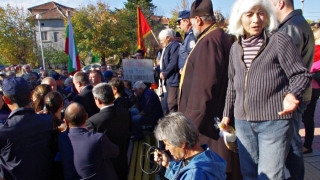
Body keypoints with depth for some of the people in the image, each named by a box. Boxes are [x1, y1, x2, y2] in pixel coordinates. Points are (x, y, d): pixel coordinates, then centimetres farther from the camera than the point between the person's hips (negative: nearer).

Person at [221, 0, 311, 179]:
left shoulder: (279, 40, -5)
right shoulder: (236, 48, 11)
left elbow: (301, 74, -6)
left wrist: (292, 94, -26)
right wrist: (227, 114, 22)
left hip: (275, 120, -5)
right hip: (243, 122, 5)